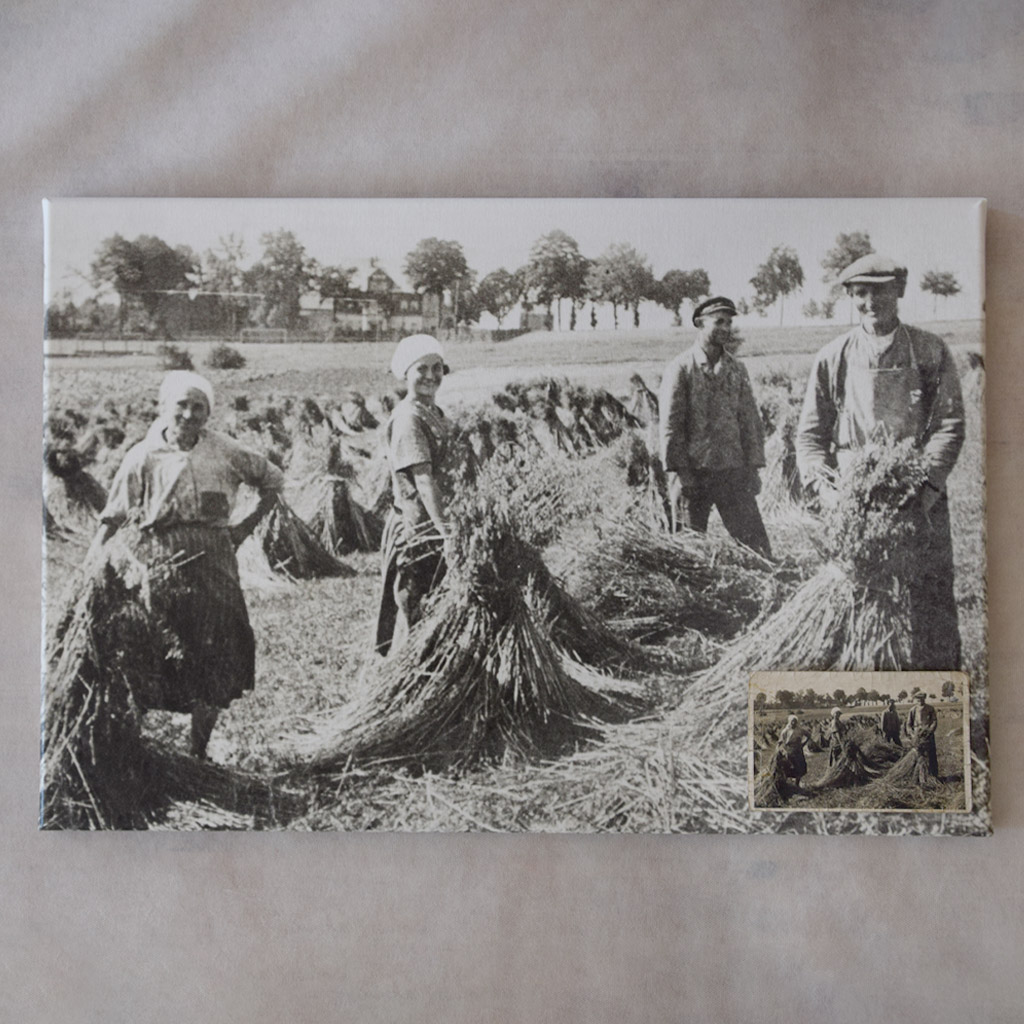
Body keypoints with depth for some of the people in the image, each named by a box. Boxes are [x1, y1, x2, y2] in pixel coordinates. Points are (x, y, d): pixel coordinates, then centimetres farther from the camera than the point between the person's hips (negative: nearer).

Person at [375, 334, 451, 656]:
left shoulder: (434, 413, 13)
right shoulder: (408, 418, -16)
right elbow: (423, 480, -24)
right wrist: (447, 532, -30)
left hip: (434, 526, 10)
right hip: (419, 528, -10)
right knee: (415, 610, -3)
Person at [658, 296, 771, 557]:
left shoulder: (737, 369, 11)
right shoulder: (680, 368, -3)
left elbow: (750, 420, 11)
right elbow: (670, 425, -6)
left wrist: (753, 467, 3)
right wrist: (679, 472, -11)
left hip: (732, 470, 3)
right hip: (692, 472, -3)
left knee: (755, 541, 0)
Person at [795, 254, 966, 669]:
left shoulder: (931, 352, 4)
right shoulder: (833, 358, 6)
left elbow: (950, 424, -1)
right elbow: (810, 433, 6)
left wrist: (926, 484, -15)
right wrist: (825, 487, -9)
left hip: (920, 499, -1)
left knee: (931, 600, 1)